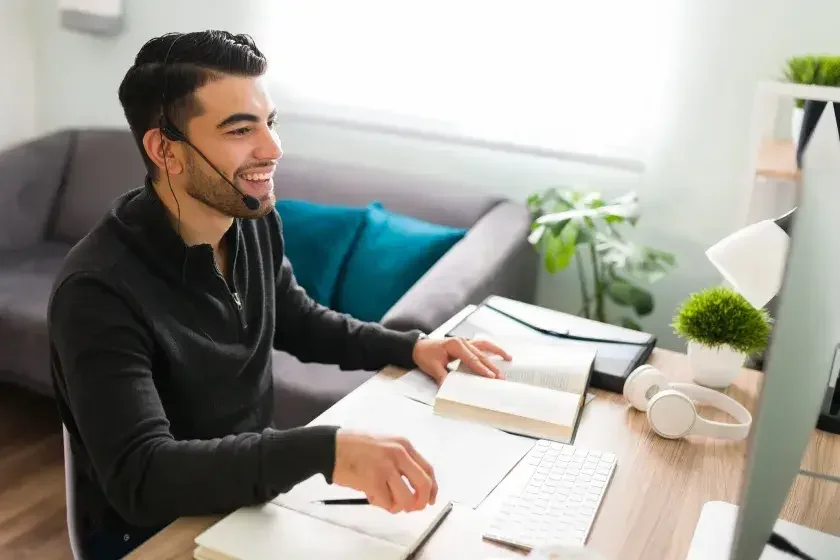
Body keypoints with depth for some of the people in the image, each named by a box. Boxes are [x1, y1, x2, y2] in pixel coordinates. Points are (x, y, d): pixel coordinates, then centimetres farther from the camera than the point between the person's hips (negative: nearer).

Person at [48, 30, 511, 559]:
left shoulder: (257, 220, -7)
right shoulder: (99, 290, -28)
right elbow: (140, 476, -35)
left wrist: (411, 346, -2)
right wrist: (323, 450, -47)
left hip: (253, 489, 6)